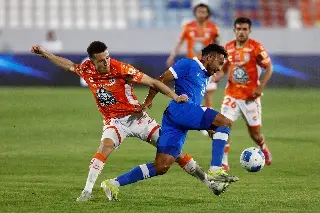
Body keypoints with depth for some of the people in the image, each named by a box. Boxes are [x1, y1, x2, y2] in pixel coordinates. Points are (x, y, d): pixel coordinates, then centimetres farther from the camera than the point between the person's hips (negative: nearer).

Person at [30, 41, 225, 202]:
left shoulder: (121, 69, -20)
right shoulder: (87, 69, -8)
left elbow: (153, 82, -17)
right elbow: (68, 64, 15)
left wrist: (174, 97, -26)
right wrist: (44, 53, 17)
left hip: (136, 117, -2)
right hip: (114, 121, 2)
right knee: (106, 146, -30)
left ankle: (206, 180, 6)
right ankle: (87, 191, -28)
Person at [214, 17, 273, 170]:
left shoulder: (256, 47, -9)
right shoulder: (228, 47, 3)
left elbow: (268, 68, -4)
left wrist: (260, 87, -16)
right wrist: (215, 77, -6)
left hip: (250, 96, -3)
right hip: (232, 95, 3)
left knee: (255, 133, 6)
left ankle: (264, 149, 40)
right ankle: (223, 162, -9)